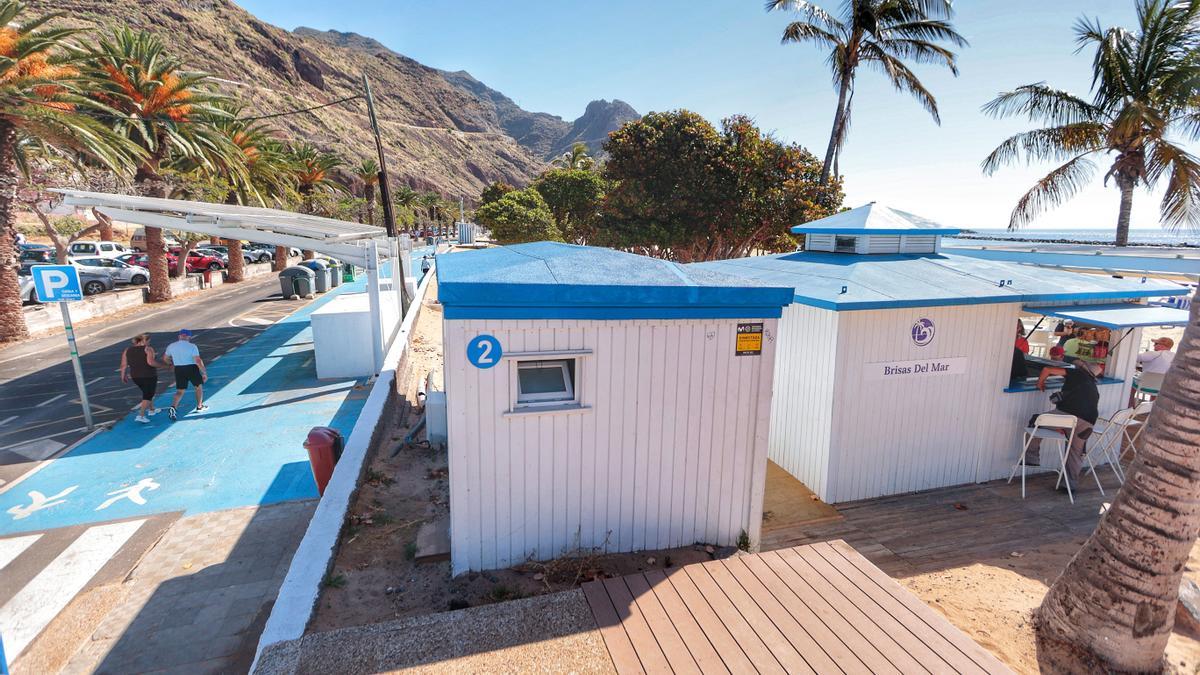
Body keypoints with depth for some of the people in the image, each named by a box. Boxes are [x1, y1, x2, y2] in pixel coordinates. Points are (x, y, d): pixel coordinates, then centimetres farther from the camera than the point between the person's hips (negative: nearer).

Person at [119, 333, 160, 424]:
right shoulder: (148, 349, -12)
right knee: (148, 395, 1)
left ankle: (151, 410, 37)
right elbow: (150, 362, -25)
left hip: (135, 376, 6)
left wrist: (123, 375, 14)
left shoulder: (127, 350, 6)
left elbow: (124, 364, 4)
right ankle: (140, 416, -10)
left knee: (147, 392, 26)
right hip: (149, 376, -6)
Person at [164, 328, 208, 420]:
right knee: (199, 386, 18)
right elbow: (198, 361, -20)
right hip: (192, 368, -4)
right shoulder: (192, 346, -13)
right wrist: (204, 373, -15)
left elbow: (165, 358, 16)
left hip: (179, 370, 4)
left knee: (180, 391, 9)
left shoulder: (171, 346, 2)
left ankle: (172, 407, -14)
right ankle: (199, 407, 27)